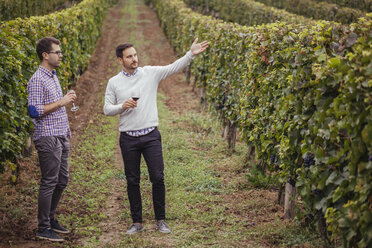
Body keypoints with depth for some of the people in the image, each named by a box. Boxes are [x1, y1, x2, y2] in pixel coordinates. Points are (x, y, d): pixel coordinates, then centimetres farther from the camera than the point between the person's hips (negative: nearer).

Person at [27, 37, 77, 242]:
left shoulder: (53, 76, 15)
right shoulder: (37, 80, -14)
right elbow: (34, 111, -21)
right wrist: (61, 102, -20)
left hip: (60, 138, 9)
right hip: (47, 138, -9)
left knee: (61, 181, 14)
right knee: (49, 183, -4)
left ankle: (50, 219, 27)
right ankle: (43, 228, 4)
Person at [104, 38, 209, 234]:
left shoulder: (150, 73, 2)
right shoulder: (114, 82, 4)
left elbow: (173, 68, -7)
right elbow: (107, 109, 5)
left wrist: (191, 54, -19)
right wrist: (123, 106, -14)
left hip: (151, 136, -1)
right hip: (128, 138, 1)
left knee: (157, 178, -2)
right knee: (132, 181, 7)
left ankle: (160, 220, 13)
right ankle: (137, 222, 18)